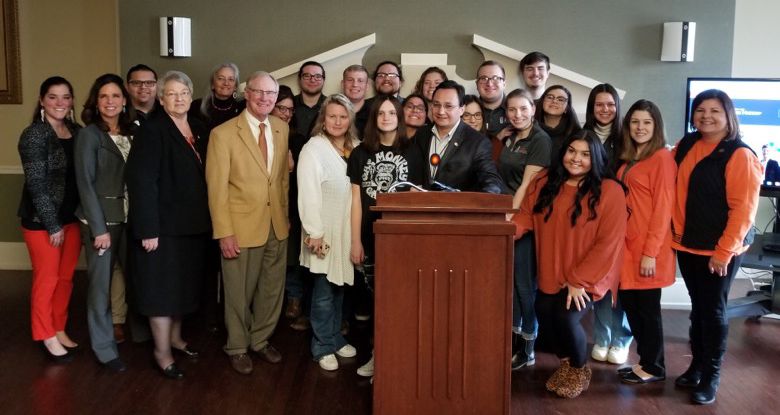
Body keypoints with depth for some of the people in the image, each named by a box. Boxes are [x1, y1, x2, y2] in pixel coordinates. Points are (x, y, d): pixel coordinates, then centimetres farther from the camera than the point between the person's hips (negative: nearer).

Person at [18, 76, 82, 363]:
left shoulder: (77, 132, 5)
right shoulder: (34, 134, -12)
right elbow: (36, 183, -15)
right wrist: (52, 224, -16)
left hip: (72, 216, 5)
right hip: (42, 219, -5)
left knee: (66, 277, 13)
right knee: (47, 279, 5)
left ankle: (60, 330, 29)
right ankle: (46, 336, 21)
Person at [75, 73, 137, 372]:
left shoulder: (133, 132, 7)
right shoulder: (89, 135, -7)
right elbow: (85, 183, -11)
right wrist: (99, 228, -15)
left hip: (131, 217, 4)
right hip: (100, 219, -4)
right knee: (101, 284, 3)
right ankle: (104, 348, 16)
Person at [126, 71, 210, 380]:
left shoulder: (199, 130, 8)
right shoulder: (151, 131, -12)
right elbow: (141, 182, -18)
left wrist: (206, 218, 6)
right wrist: (148, 228, -23)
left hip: (194, 224, 7)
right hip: (165, 224, -7)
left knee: (183, 285, 18)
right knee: (162, 287, 3)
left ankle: (175, 338, 35)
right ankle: (162, 352, 16)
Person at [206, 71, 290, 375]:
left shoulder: (282, 129, 6)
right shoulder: (223, 134, -9)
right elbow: (216, 188, -11)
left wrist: (285, 213, 9)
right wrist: (224, 233, -14)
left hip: (277, 226, 5)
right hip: (241, 228, -4)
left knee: (272, 290, 14)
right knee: (239, 293, 9)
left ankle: (261, 340, 35)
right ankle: (237, 347, 29)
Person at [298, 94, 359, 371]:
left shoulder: (355, 149, 6)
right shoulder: (313, 149, -11)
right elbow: (308, 195, -14)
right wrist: (314, 233, -16)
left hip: (347, 231, 5)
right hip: (324, 232, -5)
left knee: (339, 288, 14)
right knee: (324, 293, 3)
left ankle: (336, 338, 29)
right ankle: (323, 347, 16)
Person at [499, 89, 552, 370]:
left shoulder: (540, 140, -9)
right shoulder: (509, 139, 13)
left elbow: (527, 184, -16)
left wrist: (512, 215, -21)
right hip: (506, 216, 7)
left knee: (525, 283, -1)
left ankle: (528, 349, 10)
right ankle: (514, 338, 21)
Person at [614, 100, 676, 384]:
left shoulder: (662, 158, -11)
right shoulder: (628, 158, 14)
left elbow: (662, 208, -15)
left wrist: (650, 252, -17)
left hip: (648, 246, -7)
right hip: (627, 243, 8)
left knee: (647, 307, 4)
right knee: (629, 302, 12)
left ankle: (653, 367, 20)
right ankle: (645, 360, 27)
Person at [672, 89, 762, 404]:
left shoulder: (739, 155, -13)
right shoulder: (685, 146, 6)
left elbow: (743, 209, -16)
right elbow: (673, 191, 12)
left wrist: (724, 251, -18)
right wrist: (675, 232, 4)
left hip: (720, 249, -5)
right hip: (687, 244, 5)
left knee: (713, 311, 3)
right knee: (697, 308, 15)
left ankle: (711, 376, 16)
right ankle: (696, 366, 28)